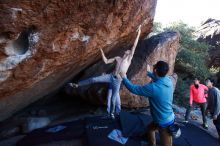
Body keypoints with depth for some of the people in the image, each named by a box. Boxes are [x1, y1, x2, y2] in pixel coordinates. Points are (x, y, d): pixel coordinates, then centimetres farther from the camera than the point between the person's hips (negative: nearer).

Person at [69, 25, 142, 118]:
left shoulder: (129, 58, 2)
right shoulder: (117, 58, 15)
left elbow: (134, 46, -3)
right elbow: (106, 61, 16)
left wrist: (138, 33, -5)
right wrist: (102, 51, 11)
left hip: (118, 80, -3)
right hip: (111, 76, 3)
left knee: (114, 98, 6)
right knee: (93, 79, -7)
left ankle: (112, 112, 29)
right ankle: (77, 85, 6)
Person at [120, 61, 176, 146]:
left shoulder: (153, 87, -34)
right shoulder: (169, 80, -10)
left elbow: (133, 89, -20)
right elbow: (159, 79, 16)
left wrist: (124, 78, -5)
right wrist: (148, 72, 30)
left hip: (164, 122, -8)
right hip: (168, 117, 9)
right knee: (150, 128, 30)